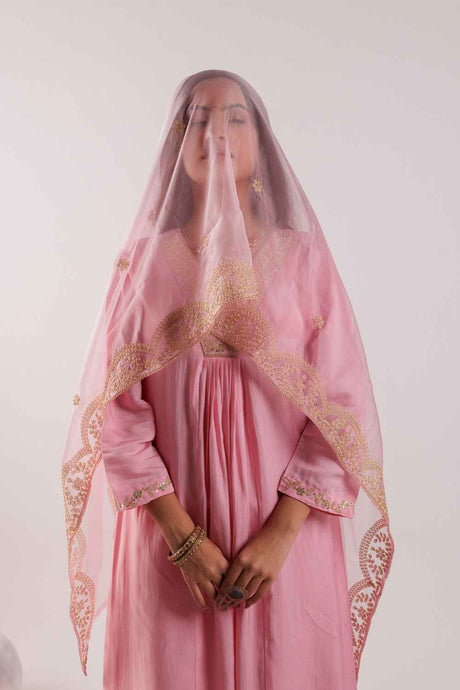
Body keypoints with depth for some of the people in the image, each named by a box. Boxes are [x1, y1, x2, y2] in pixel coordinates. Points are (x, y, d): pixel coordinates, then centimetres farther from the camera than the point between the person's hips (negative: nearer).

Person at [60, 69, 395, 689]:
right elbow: (115, 415, -5)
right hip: (168, 537, 1)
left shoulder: (304, 258, -2)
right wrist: (184, 539, -11)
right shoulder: (145, 260, -1)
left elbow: (342, 408, -5)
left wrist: (282, 534, -12)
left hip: (285, 539, 0)